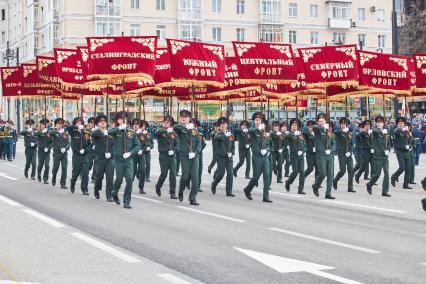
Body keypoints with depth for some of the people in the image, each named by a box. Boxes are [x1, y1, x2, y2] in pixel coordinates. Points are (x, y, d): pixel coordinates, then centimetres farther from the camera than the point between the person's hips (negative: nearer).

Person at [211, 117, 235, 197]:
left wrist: (231, 153, 0)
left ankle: (229, 191, 3)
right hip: (221, 157, -4)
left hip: (229, 157, 4)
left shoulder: (230, 134, 12)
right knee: (221, 174, -5)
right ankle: (214, 184, 24)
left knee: (230, 174, -2)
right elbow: (216, 138, -28)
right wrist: (225, 135, -42)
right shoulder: (218, 134, -2)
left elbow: (233, 145, 17)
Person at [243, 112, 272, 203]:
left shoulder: (264, 132, 14)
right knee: (256, 176, 1)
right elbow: (249, 131, -30)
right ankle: (247, 190, 27)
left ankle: (266, 197, 1)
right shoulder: (253, 131, -4)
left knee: (267, 176, -3)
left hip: (265, 157, 5)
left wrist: (266, 150, -3)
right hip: (256, 157, -5)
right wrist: (259, 128, -44)